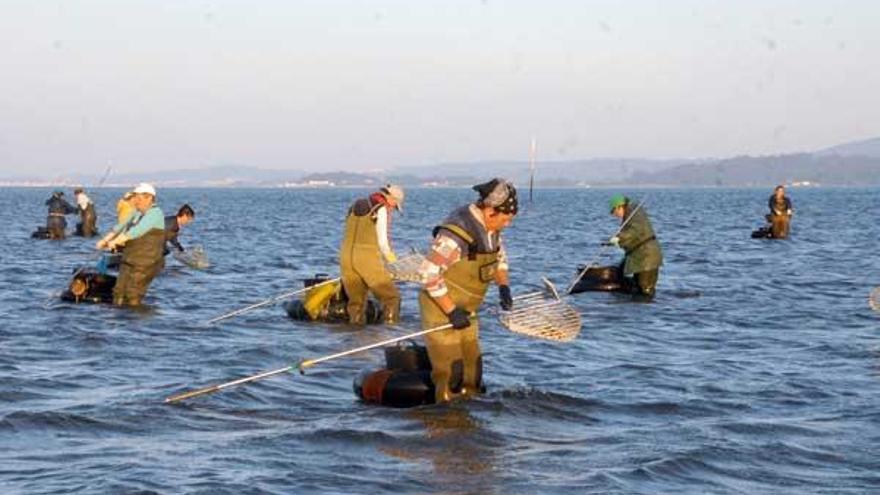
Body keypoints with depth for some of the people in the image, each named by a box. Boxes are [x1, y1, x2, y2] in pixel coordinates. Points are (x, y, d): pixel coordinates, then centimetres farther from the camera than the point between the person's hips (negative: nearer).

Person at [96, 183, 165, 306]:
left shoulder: (155, 213, -11)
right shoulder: (137, 214, 17)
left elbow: (137, 231, -21)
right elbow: (121, 227, 15)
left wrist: (115, 242, -21)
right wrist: (105, 240, 1)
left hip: (146, 263, -8)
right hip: (129, 261, 8)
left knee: (133, 296, -10)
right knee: (119, 291, 2)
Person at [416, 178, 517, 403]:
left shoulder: (490, 228, 0)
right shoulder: (456, 234, -28)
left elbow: (499, 257, 20)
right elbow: (429, 274, -28)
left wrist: (503, 286, 2)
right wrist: (451, 311, -25)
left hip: (464, 311, 9)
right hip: (440, 309, -9)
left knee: (473, 369, 12)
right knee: (451, 374, -9)